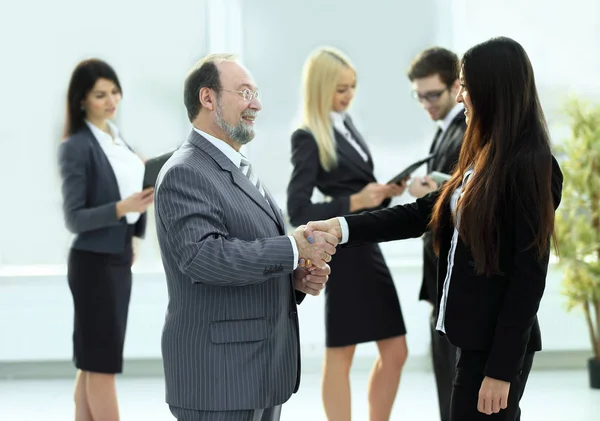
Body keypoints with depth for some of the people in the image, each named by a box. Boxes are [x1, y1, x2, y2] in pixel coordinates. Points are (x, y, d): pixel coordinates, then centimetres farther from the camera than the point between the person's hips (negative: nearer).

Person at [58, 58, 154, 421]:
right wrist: (123, 208, -27)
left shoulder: (117, 138, 10)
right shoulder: (77, 146, -13)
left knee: (92, 365, 11)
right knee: (103, 364, -3)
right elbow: (74, 218, -16)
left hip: (119, 259, 8)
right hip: (94, 262, -8)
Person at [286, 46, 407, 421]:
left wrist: (385, 192, -3)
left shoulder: (346, 123, 10)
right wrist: (355, 202, -22)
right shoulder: (309, 139, -13)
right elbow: (299, 212, -18)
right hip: (343, 252, -8)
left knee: (395, 352, 11)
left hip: (367, 247, 8)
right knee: (340, 357, 3)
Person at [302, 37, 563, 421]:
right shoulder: (486, 159, 10)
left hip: (497, 343, -8)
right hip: (476, 336, 8)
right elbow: (421, 214, 12)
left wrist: (502, 368, -18)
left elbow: (529, 276, -17)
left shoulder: (531, 166, -16)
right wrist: (342, 227, 1)